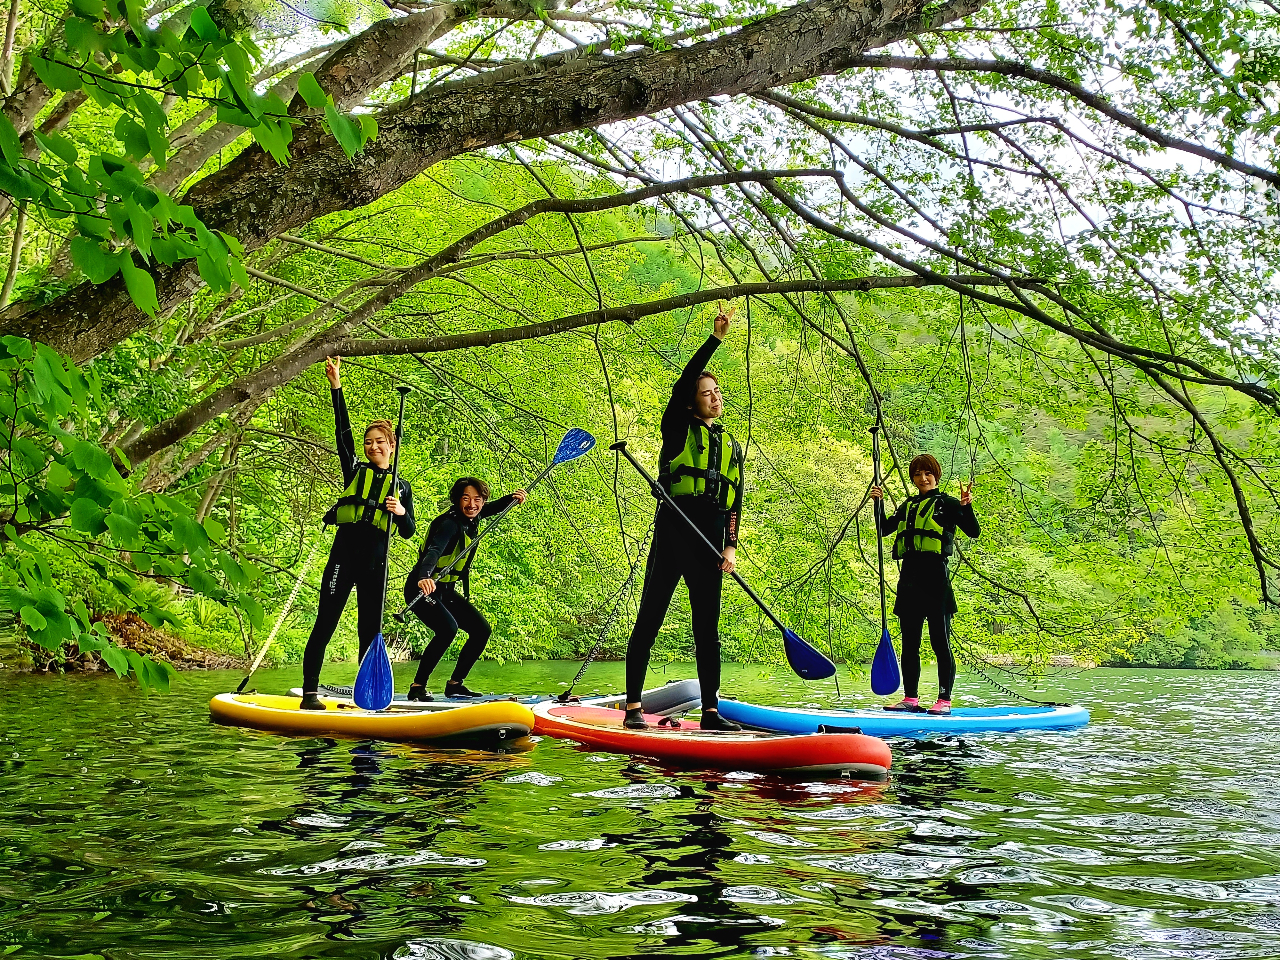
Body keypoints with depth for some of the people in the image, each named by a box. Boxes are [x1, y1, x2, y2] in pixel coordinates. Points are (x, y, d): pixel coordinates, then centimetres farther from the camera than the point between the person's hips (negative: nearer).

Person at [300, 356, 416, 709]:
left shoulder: (401, 487, 13)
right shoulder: (355, 471, 10)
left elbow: (408, 532, 9)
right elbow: (342, 430, 1)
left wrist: (401, 512, -13)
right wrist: (336, 385, -7)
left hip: (375, 563, 2)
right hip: (344, 555, -1)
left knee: (370, 630, 4)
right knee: (325, 624, -6)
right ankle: (309, 694, -5)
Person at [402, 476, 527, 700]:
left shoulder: (471, 518, 0)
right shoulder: (450, 524, -24)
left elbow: (492, 508, 24)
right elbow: (433, 551, -43)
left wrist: (511, 498, 6)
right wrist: (424, 577, -62)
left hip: (446, 591, 9)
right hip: (423, 588, -9)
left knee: (482, 629, 4)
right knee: (448, 628, -30)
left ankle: (455, 684, 15)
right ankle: (417, 687, -20)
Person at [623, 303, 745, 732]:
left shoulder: (732, 446, 19)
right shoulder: (678, 430, 6)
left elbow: (735, 501, 16)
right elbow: (683, 383, -10)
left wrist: (731, 546, 3)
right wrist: (715, 338, -14)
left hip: (709, 543, 5)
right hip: (673, 534, -5)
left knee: (707, 631, 7)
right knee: (649, 621, -4)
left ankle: (710, 711, 11)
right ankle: (633, 707, -2)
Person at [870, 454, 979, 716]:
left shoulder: (946, 503, 2)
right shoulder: (908, 506, 19)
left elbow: (973, 532, -6)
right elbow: (884, 529, 23)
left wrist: (966, 506, -22)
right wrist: (879, 503, 10)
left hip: (935, 576, -6)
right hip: (909, 576, 6)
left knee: (940, 641, -5)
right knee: (909, 642, 8)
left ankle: (944, 700, -2)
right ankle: (910, 698, 14)